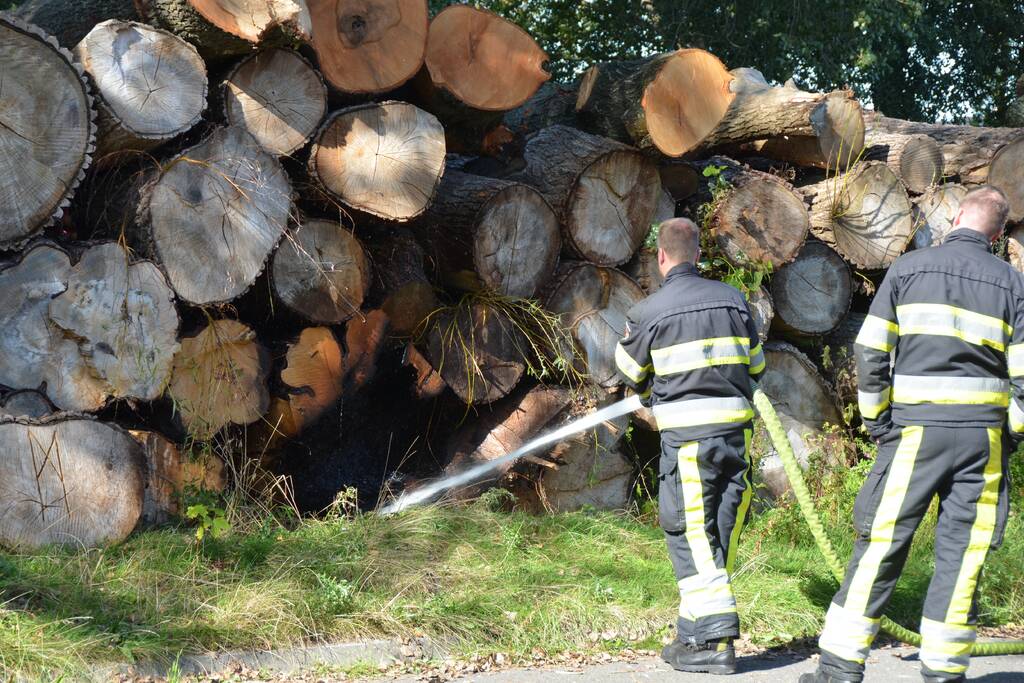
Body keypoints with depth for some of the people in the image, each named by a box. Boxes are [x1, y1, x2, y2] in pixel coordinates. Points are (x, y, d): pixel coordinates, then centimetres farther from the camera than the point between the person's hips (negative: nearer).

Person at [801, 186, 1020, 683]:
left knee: (880, 548, 1)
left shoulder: (909, 268, 3)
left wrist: (877, 423, 6)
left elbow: (870, 353, -2)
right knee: (961, 557, 6)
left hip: (915, 430, -1)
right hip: (983, 436, 1)